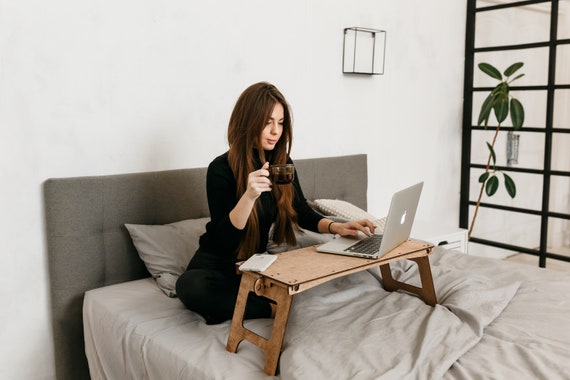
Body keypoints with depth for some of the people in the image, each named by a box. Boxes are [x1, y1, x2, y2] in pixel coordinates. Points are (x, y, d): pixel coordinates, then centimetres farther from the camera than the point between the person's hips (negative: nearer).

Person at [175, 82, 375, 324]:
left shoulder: (281, 163, -1)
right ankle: (271, 309, -24)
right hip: (218, 261, -4)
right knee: (189, 286, -37)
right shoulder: (221, 169, -16)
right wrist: (249, 195, -37)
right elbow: (224, 239, -21)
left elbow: (302, 212, 6)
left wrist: (335, 227, -14)